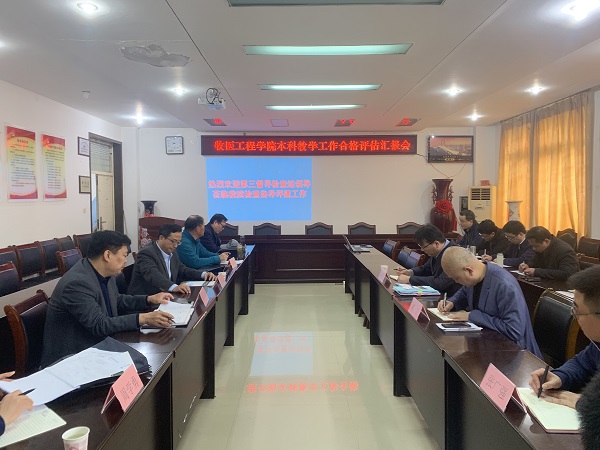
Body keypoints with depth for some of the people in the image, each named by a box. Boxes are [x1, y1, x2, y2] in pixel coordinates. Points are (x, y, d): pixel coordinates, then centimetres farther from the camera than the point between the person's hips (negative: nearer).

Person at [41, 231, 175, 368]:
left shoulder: (105, 273, 0)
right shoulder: (77, 283, -25)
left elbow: (117, 301, 17)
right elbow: (99, 325, -27)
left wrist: (149, 299, 6)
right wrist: (143, 318, -30)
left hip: (96, 344, 8)